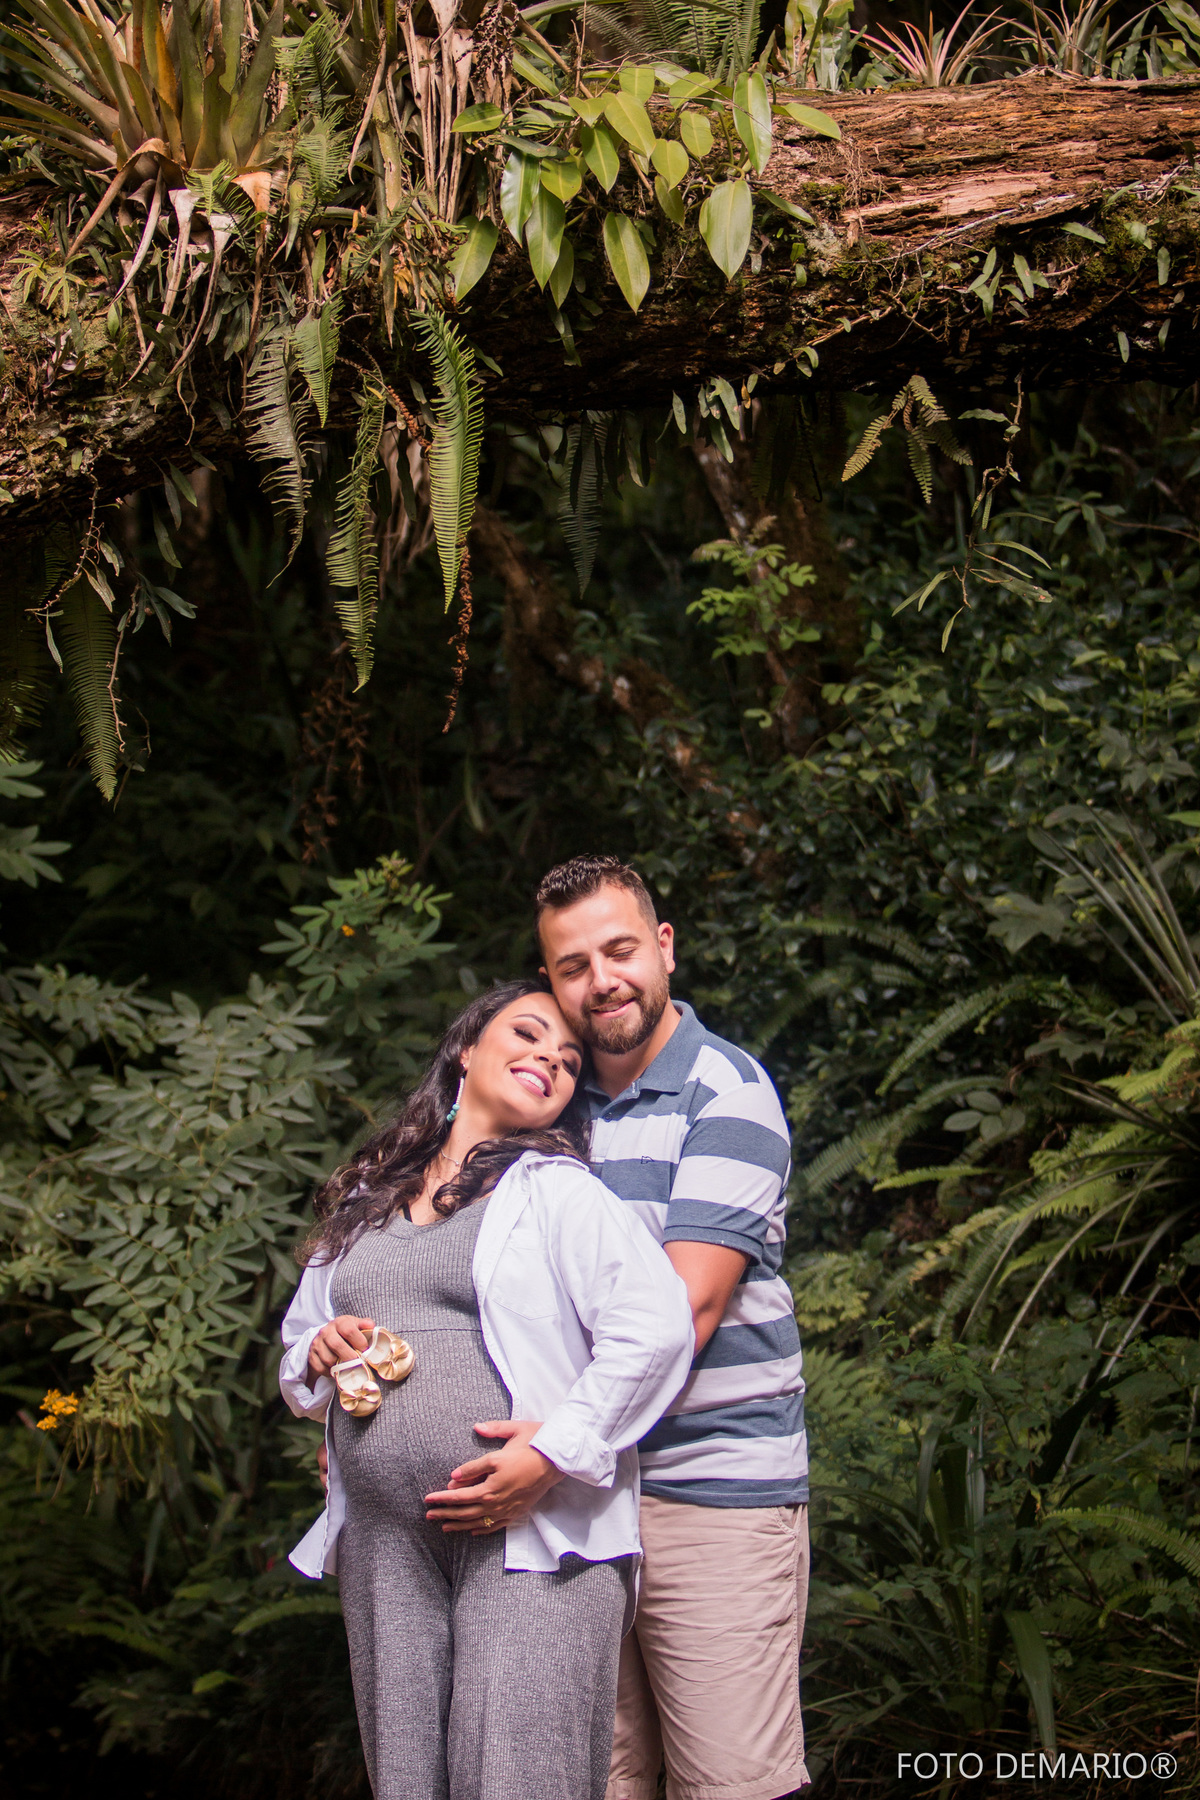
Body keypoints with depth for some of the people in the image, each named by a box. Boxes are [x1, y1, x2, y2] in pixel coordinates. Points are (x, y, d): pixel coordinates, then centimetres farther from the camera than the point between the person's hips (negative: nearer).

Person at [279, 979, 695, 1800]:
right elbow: (298, 1345, 28)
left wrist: (554, 1453, -17)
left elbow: (656, 1326, -11)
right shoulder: (364, 1204, 19)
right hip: (384, 1543, 5)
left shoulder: (559, 1191, 2)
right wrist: (319, 1351, 4)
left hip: (532, 1533, -4)